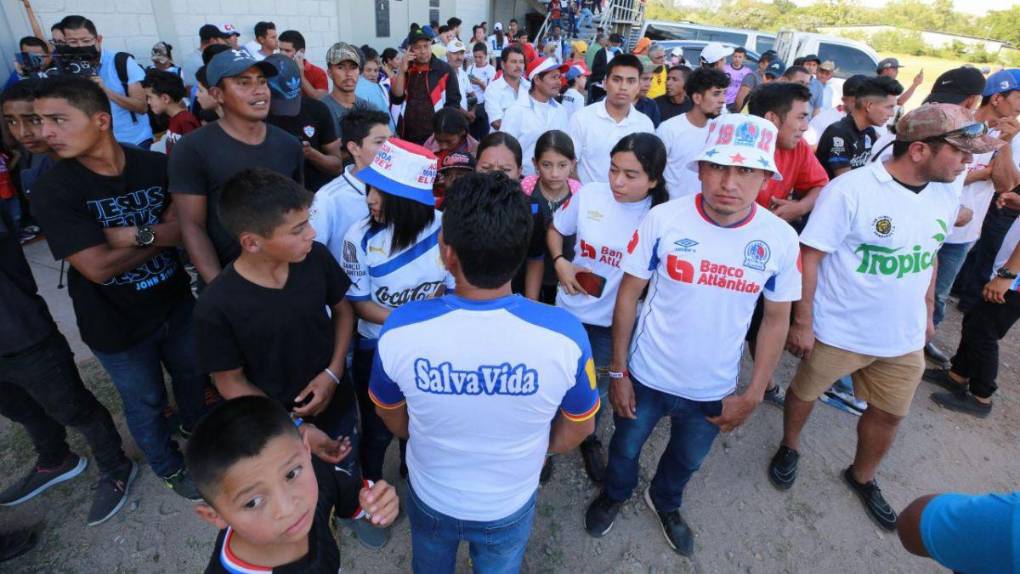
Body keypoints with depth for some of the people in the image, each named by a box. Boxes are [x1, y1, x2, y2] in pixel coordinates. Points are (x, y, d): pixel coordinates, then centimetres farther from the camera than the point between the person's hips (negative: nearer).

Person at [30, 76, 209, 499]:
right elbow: (98, 266, -23)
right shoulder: (52, 190, -17)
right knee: (146, 404, 17)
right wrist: (161, 235, -18)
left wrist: (135, 234, -26)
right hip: (118, 323, -2)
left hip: (176, 302, 2)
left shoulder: (157, 165, -12)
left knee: (190, 375, 24)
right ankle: (169, 467, 44)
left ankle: (198, 428, 55)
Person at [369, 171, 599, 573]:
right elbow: (577, 430, -12)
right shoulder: (565, 335, -32)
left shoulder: (400, 329, -30)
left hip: (430, 498, 0)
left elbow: (392, 419, -9)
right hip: (510, 505, 0)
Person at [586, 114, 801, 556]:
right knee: (625, 448, 24)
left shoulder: (781, 239, -14)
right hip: (647, 376, -1)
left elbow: (776, 320, -2)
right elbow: (628, 295, -11)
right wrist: (618, 371, -8)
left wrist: (753, 395, -2)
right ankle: (614, 494, 58)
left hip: (714, 389, 2)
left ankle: (665, 503, 62)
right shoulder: (662, 220, -20)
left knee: (687, 460, 28)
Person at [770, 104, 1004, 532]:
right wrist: (802, 322, -18)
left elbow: (928, 254, 14)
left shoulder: (946, 194, 0)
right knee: (804, 391, 14)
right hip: (838, 331, -6)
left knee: (889, 414, 19)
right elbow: (809, 257, -19)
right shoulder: (850, 190, -21)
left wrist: (927, 312, 19)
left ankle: (862, 477, 45)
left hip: (904, 337, 6)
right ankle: (789, 448, 44)